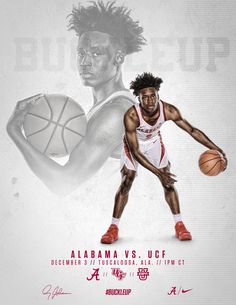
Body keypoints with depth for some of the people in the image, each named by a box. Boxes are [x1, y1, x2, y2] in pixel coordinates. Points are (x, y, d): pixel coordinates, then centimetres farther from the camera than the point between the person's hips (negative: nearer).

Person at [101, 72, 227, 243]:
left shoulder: (168, 110, -30)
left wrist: (215, 149, -25)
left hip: (155, 142, 3)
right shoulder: (131, 116, -37)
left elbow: (192, 130, -19)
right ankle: (114, 228, 2)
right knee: (125, 184, -9)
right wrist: (158, 172, -37)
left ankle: (179, 225, 11)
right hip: (134, 144, -3)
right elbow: (135, 151, -32)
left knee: (168, 182, -1)